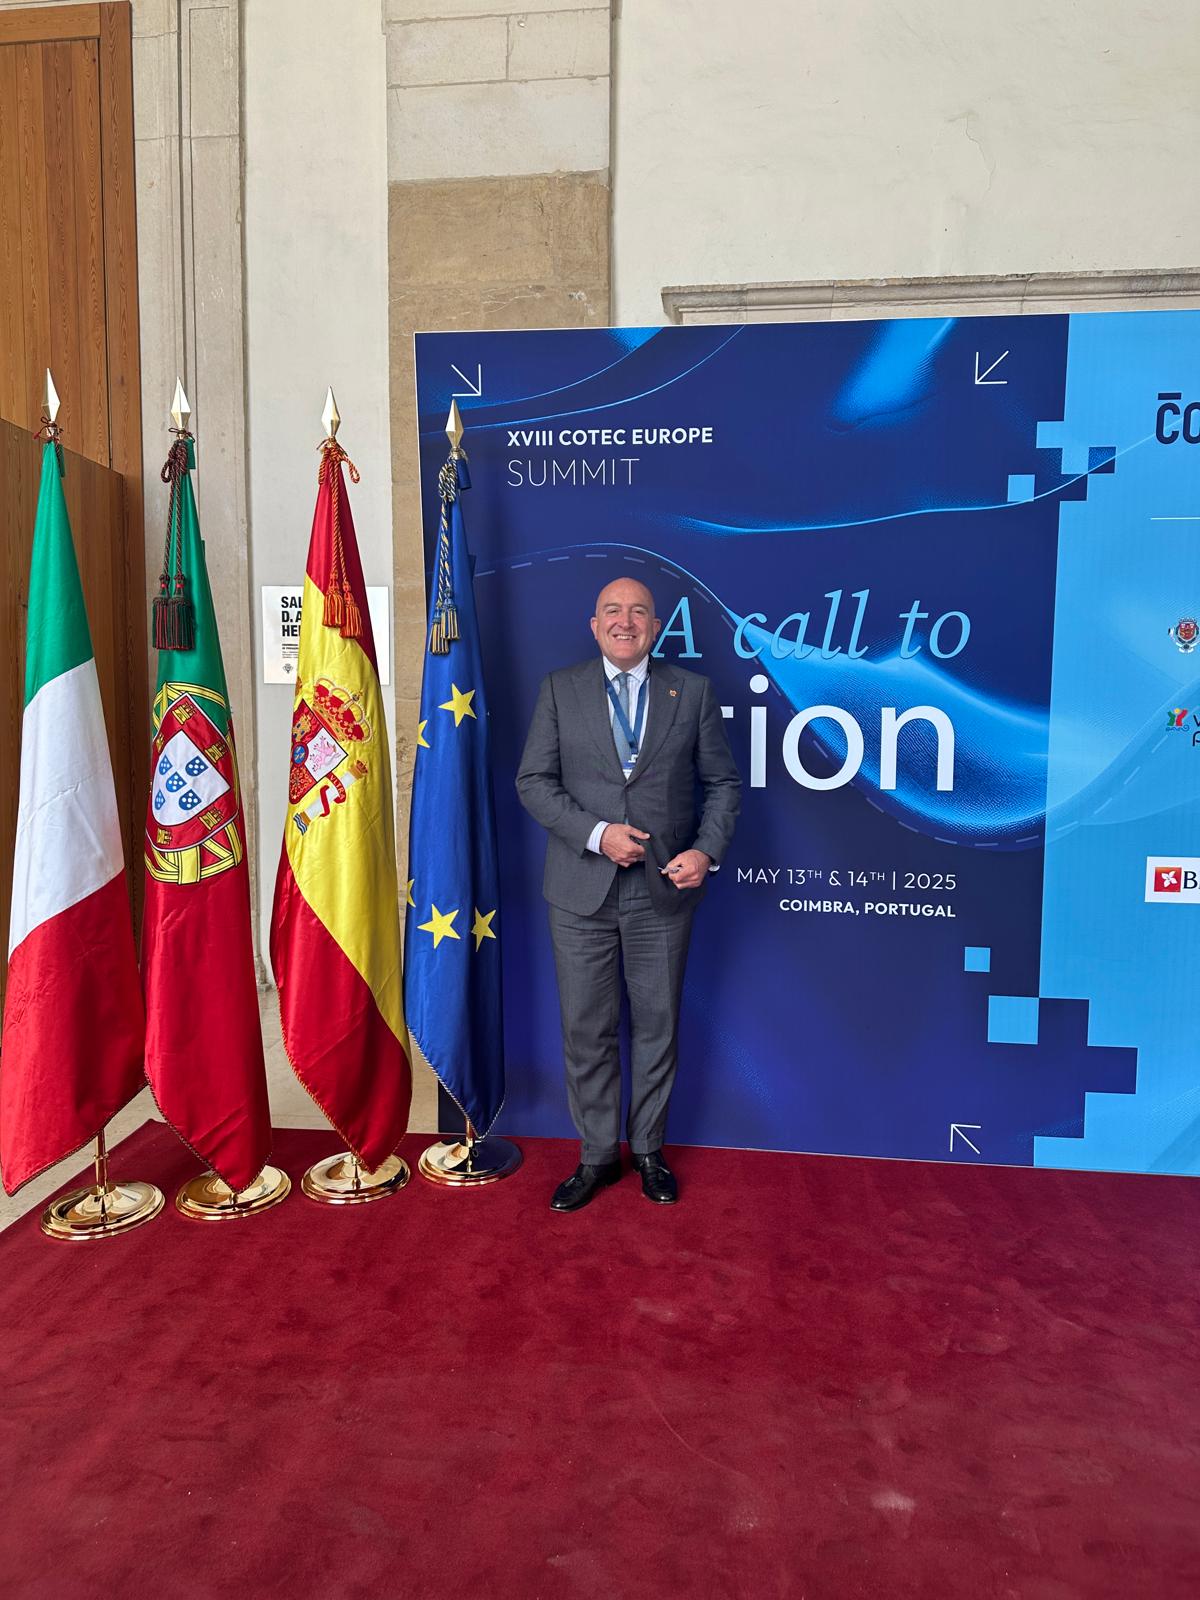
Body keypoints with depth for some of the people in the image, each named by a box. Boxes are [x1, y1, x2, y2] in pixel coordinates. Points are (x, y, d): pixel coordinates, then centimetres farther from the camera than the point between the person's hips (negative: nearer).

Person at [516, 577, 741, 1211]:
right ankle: (597, 1156, 25)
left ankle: (648, 1148, 31)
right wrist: (596, 834, -14)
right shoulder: (559, 689, 4)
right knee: (586, 1030, 7)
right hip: (582, 890, 0)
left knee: (657, 1026, 12)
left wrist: (706, 851, -9)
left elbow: (722, 782, 7)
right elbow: (534, 781, -1)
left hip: (664, 889, 0)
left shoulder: (692, 691, 5)